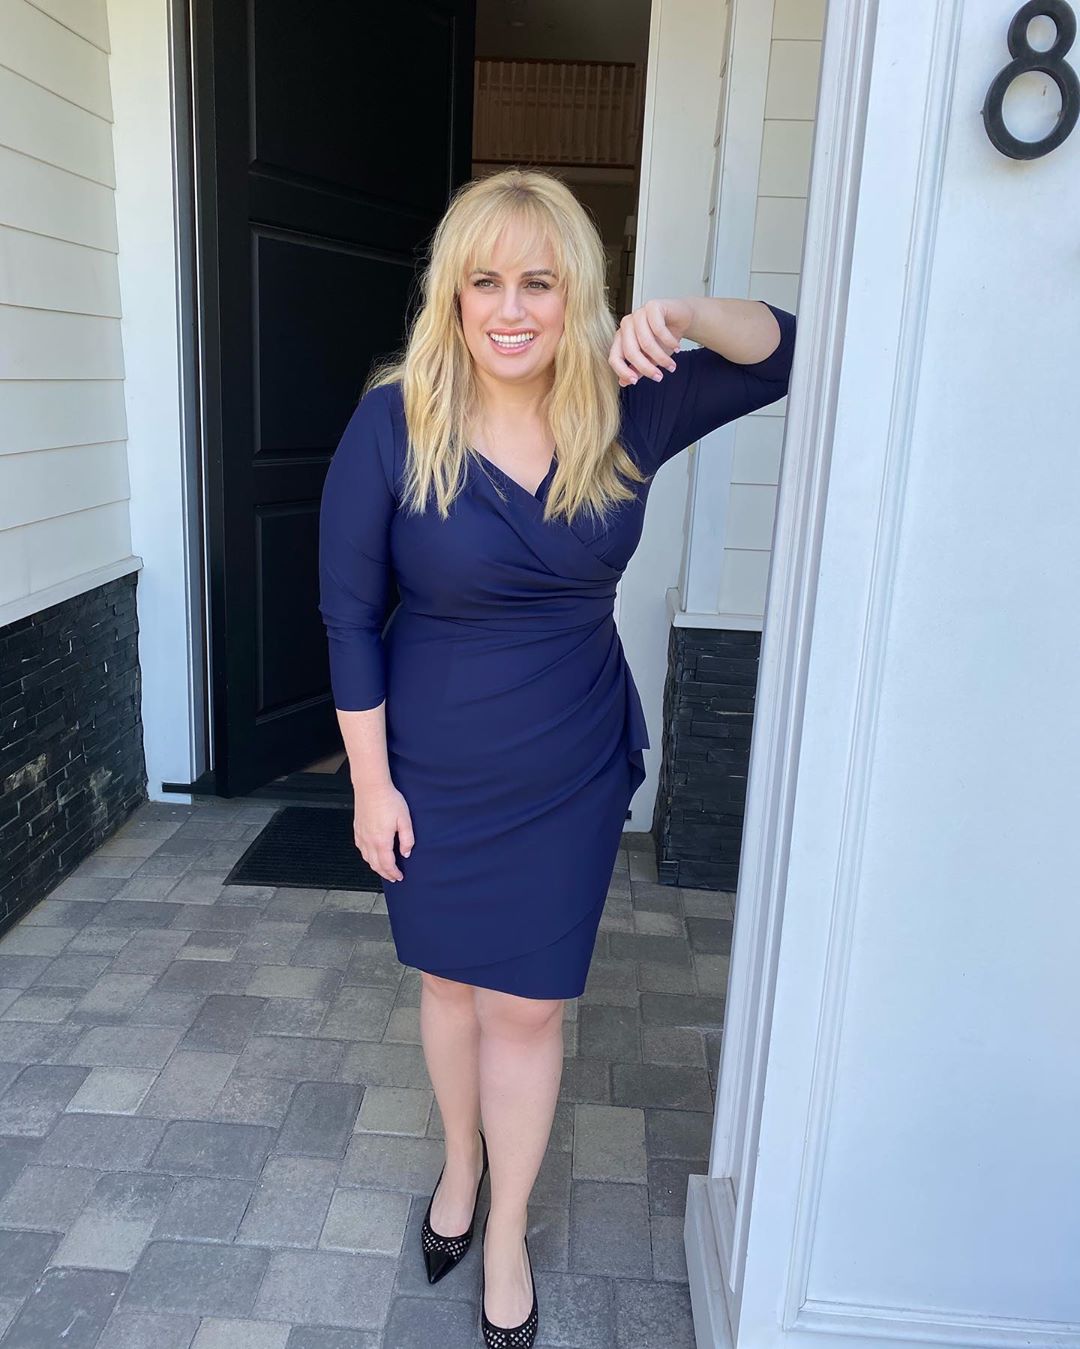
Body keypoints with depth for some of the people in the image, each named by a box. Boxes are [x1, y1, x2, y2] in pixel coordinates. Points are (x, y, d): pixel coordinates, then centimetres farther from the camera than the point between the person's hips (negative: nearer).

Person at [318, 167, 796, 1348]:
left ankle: (508, 1238, 35)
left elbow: (788, 355, 1)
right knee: (451, 982, 19)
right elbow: (348, 611, -9)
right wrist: (371, 780, -7)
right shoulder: (395, 422, -14)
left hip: (572, 765, 1)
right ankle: (460, 1162, 50)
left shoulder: (624, 412, -8)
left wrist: (692, 312, -21)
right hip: (437, 766, 0)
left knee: (527, 1004, 11)